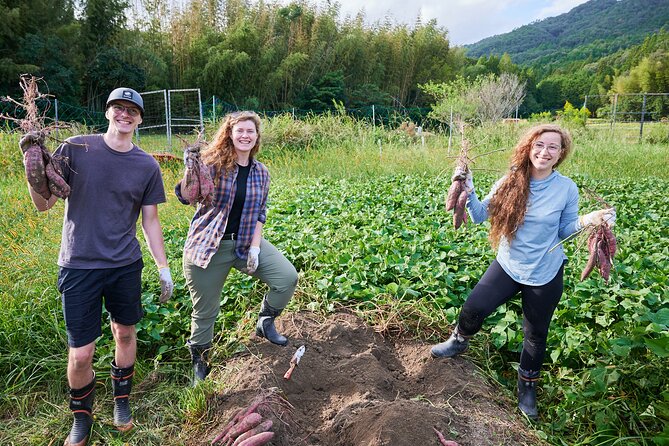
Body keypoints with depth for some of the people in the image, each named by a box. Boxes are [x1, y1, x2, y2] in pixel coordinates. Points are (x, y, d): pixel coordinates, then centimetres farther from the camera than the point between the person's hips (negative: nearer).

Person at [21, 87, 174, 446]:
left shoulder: (147, 166, 0)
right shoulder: (75, 149, -6)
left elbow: (150, 221, 6)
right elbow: (44, 204, -5)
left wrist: (164, 268, 6)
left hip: (126, 266, 2)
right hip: (79, 266, -2)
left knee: (125, 334, 16)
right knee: (80, 353, 2)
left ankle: (122, 400, 41)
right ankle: (81, 416, 31)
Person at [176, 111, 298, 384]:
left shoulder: (261, 173, 4)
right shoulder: (212, 164, -9)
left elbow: (259, 213, 8)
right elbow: (185, 197, -19)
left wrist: (255, 247, -2)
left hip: (246, 243, 4)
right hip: (208, 246, -3)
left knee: (288, 277, -12)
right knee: (205, 311, 6)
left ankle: (265, 322, 16)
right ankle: (199, 362, 33)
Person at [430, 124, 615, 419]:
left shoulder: (567, 189, -12)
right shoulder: (510, 183, -10)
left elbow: (564, 231, -1)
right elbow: (479, 216, -7)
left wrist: (588, 220, -19)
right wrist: (468, 190, -22)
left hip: (546, 274, 0)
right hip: (508, 266, 1)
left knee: (536, 334, 13)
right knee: (474, 308, -15)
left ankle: (527, 385, 38)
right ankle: (459, 341, 20)